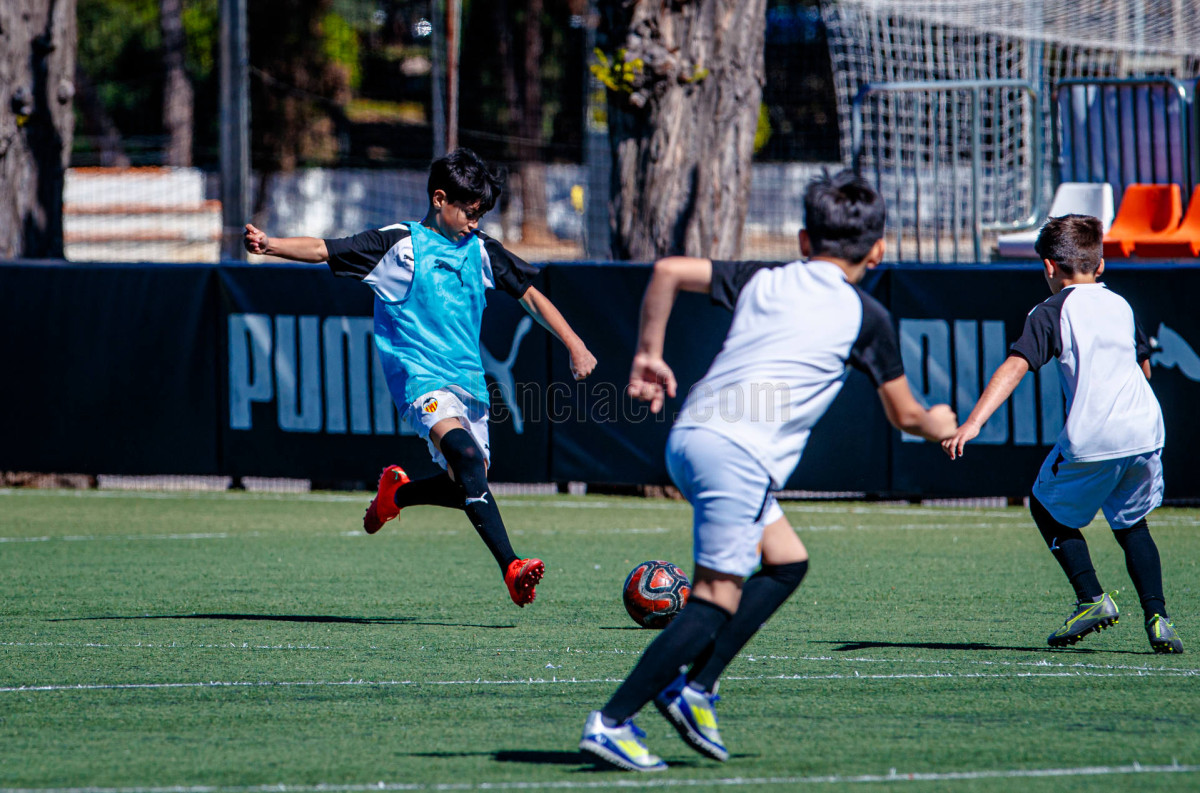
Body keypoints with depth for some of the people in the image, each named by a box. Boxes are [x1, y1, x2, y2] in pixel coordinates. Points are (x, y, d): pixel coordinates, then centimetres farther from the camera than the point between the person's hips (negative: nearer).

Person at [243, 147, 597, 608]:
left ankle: (397, 492, 35)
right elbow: (324, 250, -8)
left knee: (468, 487, 3)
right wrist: (270, 245, -24)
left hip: (468, 378, 7)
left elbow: (530, 296, 20)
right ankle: (512, 570, -37)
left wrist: (574, 345, 12)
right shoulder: (400, 245, -2)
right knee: (467, 456, -29)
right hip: (420, 376, -7)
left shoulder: (480, 251, 13)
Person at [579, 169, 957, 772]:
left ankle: (696, 687, 10)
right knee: (716, 601, -6)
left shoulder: (764, 281, 19)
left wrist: (649, 354, 20)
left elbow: (668, 270, 11)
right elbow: (903, 415, 19)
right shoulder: (866, 316, 9)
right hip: (737, 455, -7)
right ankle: (612, 722, -13)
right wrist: (938, 427, 41)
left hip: (688, 435, 7)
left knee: (787, 561, 20)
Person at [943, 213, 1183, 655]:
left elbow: (1015, 367, -15)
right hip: (1145, 429, 5)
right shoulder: (1121, 305, 16)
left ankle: (1092, 599, 5)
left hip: (1092, 439, -5)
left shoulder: (1051, 313, -2)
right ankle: (1156, 616, 7)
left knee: (1048, 507, 18)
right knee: (1131, 523, 23)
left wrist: (973, 423, -23)